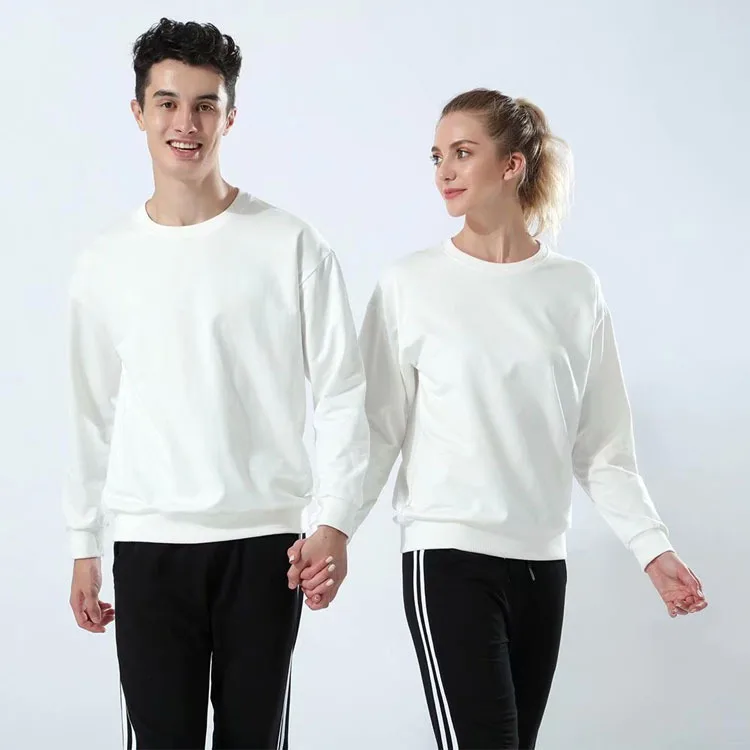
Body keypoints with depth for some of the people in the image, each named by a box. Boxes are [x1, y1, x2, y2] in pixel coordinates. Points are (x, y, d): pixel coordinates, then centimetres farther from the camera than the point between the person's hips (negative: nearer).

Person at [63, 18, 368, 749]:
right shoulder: (105, 260, 6)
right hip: (148, 545, 2)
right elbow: (93, 413, 12)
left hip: (264, 538, -2)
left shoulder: (292, 245, -2)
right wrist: (84, 545, 10)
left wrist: (333, 519, -11)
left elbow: (340, 391, -2)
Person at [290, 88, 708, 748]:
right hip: (448, 554, -3)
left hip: (543, 562, 4)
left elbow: (602, 447, 7)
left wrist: (652, 547, -1)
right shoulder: (410, 285, -1)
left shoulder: (576, 289, 6)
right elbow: (377, 429, -2)